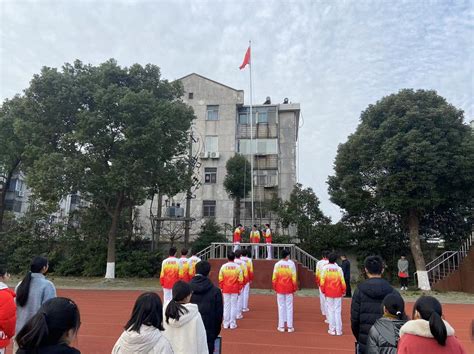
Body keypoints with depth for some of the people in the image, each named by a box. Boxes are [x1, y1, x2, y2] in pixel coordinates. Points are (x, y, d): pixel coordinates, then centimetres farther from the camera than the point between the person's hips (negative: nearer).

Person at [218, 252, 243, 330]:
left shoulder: (223, 266, -4)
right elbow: (240, 280, -4)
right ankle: (232, 324, 10)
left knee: (226, 306, 9)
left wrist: (221, 288, 10)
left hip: (225, 289, 1)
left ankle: (226, 324, 15)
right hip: (235, 290, -1)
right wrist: (240, 289, 5)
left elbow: (220, 279, -1)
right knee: (234, 306, 6)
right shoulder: (238, 267, -6)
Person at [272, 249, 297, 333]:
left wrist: (275, 288, 9)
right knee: (289, 307, 8)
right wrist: (295, 288, 5)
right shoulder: (291, 264, -7)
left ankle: (281, 326, 13)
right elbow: (294, 277, -5)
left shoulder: (277, 264, -5)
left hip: (280, 288, 1)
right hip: (289, 288, -1)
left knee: (281, 306, 9)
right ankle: (290, 326, 12)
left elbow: (274, 277, -2)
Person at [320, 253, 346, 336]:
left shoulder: (325, 268, -7)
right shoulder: (339, 269, -6)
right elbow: (342, 281, -3)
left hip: (328, 293, -1)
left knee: (330, 310, 8)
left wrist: (323, 291, 6)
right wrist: (343, 291, 11)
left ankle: (332, 330, 11)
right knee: (337, 311, 8)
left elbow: (322, 281, -7)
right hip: (338, 293, 1)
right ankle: (338, 330, 12)